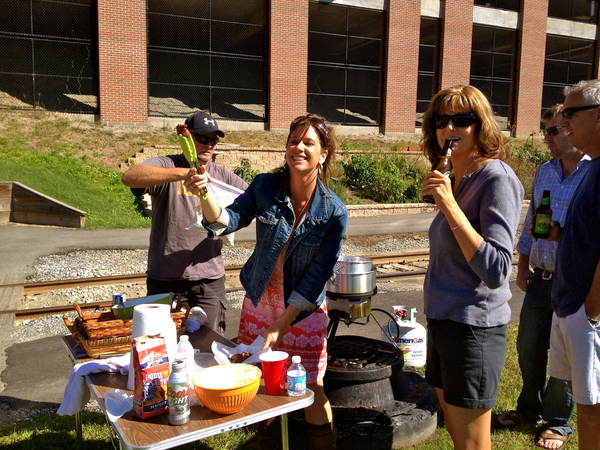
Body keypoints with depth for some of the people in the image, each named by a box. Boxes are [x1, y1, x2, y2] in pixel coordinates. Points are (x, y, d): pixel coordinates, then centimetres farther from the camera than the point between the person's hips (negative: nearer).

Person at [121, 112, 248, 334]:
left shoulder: (222, 175, 9)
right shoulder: (166, 166, -5)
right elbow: (129, 177, -24)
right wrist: (183, 173, -36)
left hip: (210, 280, 3)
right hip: (166, 281, -3)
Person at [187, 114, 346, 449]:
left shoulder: (334, 212, -17)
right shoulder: (265, 187, -10)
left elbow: (317, 276, -16)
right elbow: (227, 221, -15)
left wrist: (281, 325, -17)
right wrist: (205, 195, -36)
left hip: (303, 309, -3)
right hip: (259, 301, 3)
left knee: (311, 390, 7)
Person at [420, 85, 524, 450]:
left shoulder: (497, 179, -16)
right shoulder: (458, 180, 9)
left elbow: (496, 272, -26)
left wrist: (449, 205, -27)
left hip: (474, 328, -8)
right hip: (443, 321, 8)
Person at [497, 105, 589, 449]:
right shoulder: (545, 172, 10)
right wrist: (523, 266, 14)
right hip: (540, 278, 6)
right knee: (529, 347, 15)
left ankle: (558, 422, 28)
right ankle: (530, 408, 36)